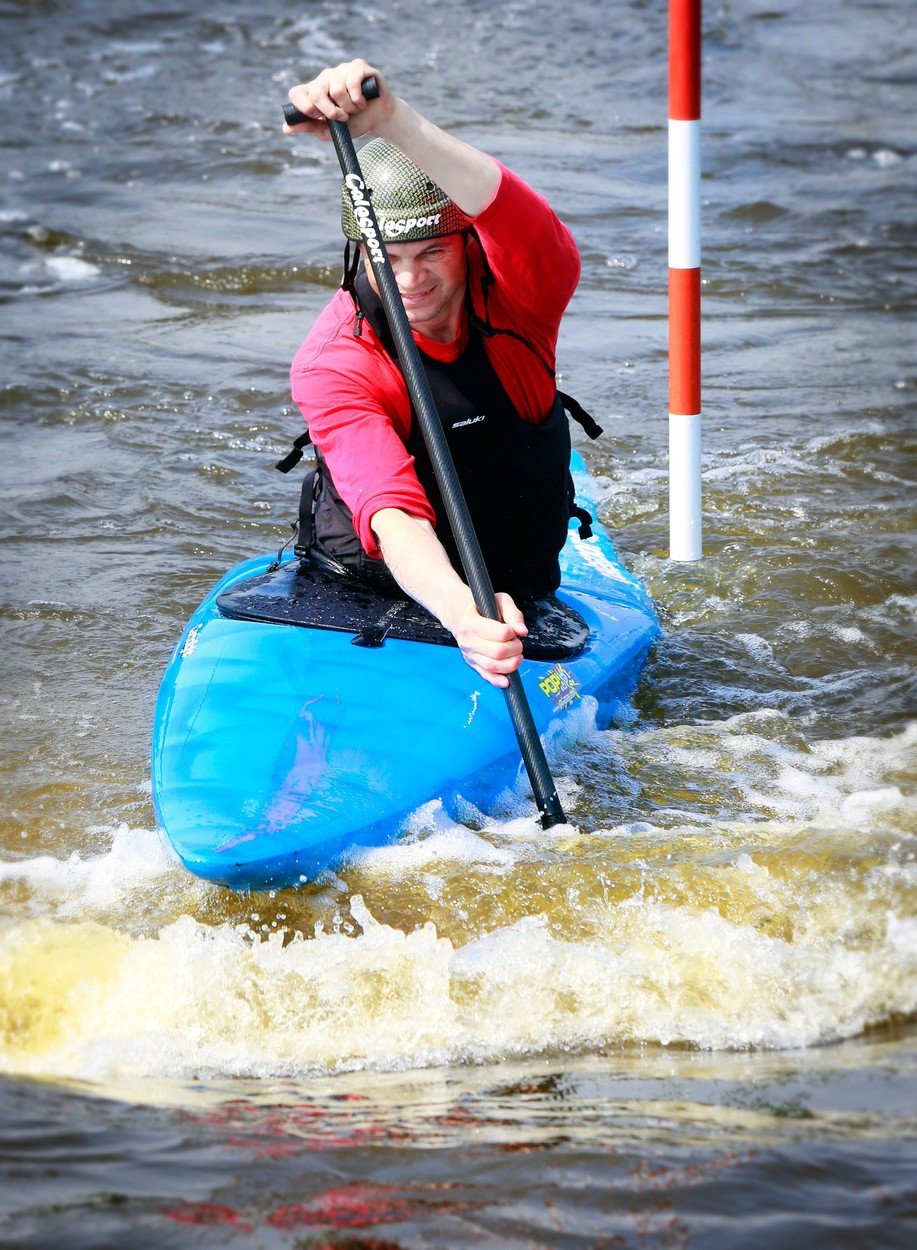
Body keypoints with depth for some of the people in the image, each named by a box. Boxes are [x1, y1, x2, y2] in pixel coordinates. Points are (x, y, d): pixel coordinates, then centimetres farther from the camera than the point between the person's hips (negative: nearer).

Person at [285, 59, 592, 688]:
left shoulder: (519, 289, -12)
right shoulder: (330, 366, -19)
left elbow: (503, 208, -39)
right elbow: (393, 517, -35)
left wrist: (389, 117, -56)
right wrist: (459, 611, -57)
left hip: (519, 595, 2)